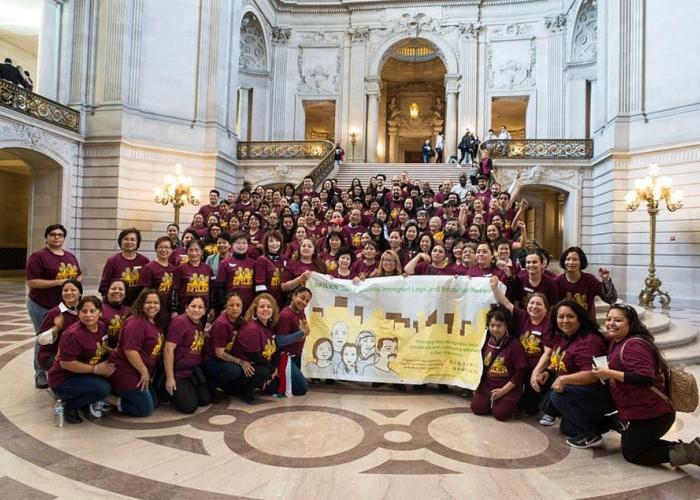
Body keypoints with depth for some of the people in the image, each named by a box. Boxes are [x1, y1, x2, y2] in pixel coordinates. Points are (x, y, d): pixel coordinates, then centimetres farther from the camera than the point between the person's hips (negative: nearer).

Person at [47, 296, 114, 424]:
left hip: (85, 374, 8)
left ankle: (87, 404, 8)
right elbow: (66, 364, -25)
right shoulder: (73, 334, -26)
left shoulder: (102, 327, -2)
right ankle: (70, 403, -1)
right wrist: (95, 369, -24)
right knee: (103, 388, -27)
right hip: (62, 380, -8)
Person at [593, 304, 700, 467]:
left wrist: (610, 374, -28)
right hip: (643, 411, 10)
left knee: (631, 453, 4)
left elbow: (646, 378, -33)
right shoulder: (615, 342, 7)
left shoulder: (633, 345, -24)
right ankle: (684, 449, 17)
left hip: (652, 414, -10)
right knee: (629, 443, 25)